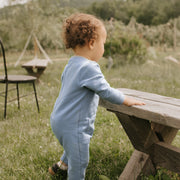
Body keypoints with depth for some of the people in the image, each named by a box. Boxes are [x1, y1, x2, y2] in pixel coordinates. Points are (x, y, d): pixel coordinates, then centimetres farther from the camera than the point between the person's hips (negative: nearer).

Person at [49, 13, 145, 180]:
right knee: (79, 161, 8)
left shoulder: (71, 64, 5)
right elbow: (106, 92, -23)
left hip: (59, 120, 10)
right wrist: (127, 100, -7)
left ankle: (61, 165, 50)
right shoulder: (88, 68, -25)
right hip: (73, 126, -10)